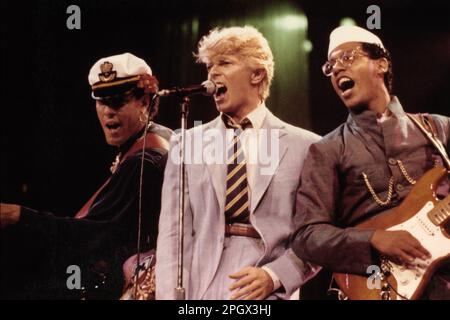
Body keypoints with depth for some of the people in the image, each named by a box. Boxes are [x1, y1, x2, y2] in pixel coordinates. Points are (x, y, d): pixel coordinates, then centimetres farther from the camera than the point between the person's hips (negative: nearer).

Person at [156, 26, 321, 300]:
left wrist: (275, 276, -14)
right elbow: (174, 234, 2)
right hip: (202, 290, 2)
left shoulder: (304, 145, 2)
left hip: (274, 292, -1)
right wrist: (170, 295, -10)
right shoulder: (186, 144, 8)